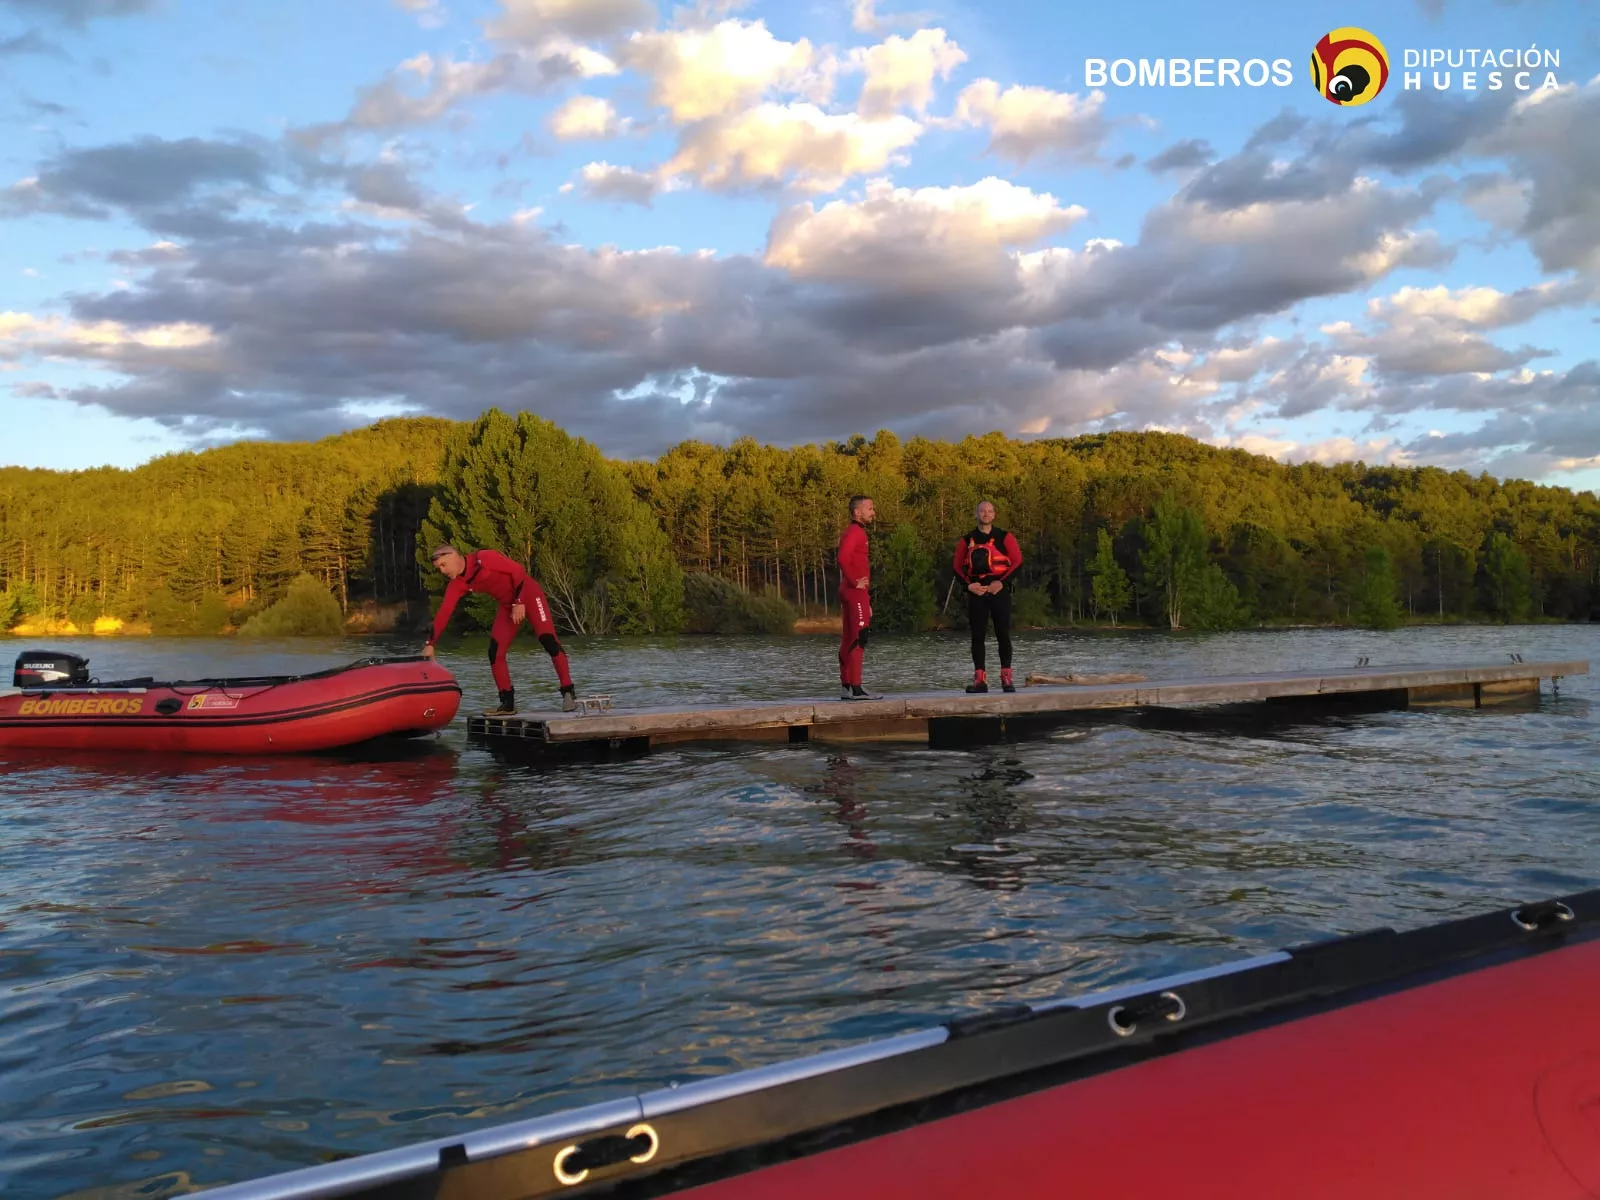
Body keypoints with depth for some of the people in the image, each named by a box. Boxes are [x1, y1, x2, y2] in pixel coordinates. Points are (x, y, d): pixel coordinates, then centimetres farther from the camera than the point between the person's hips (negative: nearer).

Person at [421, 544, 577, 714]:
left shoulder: (484, 558, -21)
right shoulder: (457, 584, -1)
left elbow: (517, 570, -19)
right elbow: (443, 612, -3)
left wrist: (519, 603, -20)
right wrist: (430, 644, -9)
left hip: (528, 594, -7)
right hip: (507, 605, 7)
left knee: (548, 639, -20)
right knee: (495, 651, -3)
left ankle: (568, 692, -14)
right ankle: (508, 703, 4)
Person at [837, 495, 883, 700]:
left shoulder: (857, 531, 19)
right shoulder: (855, 531, -12)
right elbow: (843, 559, -27)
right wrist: (855, 582, -18)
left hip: (853, 592, 10)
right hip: (855, 592, -10)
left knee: (848, 640, 10)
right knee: (858, 639, -12)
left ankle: (846, 687, 14)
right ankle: (856, 689, -14)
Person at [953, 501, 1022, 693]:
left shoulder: (1004, 538, 5)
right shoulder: (967, 540, 10)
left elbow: (1017, 561, 0)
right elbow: (958, 567, 10)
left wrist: (1002, 582, -12)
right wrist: (968, 585, -7)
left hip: (999, 592, -1)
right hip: (976, 593, 2)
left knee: (1003, 635, -2)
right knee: (977, 636, 0)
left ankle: (1006, 678, 4)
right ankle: (980, 679, 3)